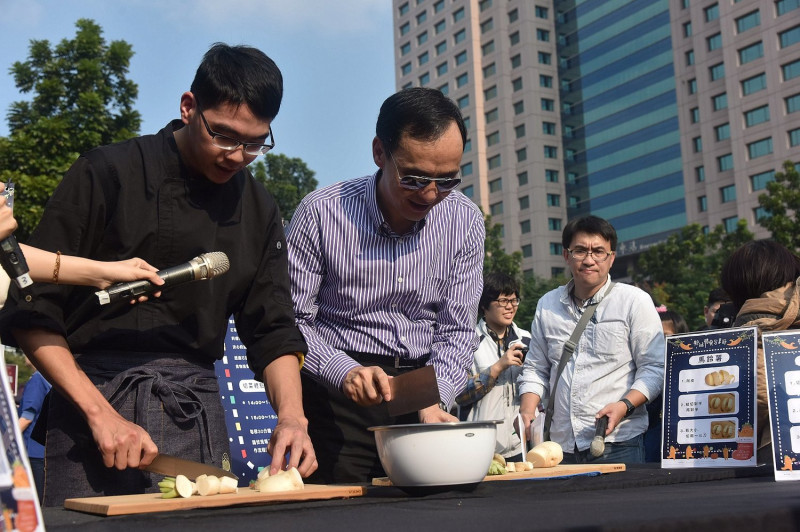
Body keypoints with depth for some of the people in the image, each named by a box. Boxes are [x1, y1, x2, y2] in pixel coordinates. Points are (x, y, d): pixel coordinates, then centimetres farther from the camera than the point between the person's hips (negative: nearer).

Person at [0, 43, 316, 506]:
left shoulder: (259, 210, 9)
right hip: (96, 396, -4)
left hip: (198, 413, 4)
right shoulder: (107, 173, -6)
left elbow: (274, 332, 10)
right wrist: (100, 412, -15)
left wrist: (292, 416, -8)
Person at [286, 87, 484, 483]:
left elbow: (457, 330, -2)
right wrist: (344, 372, -26)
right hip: (338, 392, -3)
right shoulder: (321, 214, -13)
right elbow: (292, 320, -10)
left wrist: (435, 401, -17)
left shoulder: (465, 221, -4)